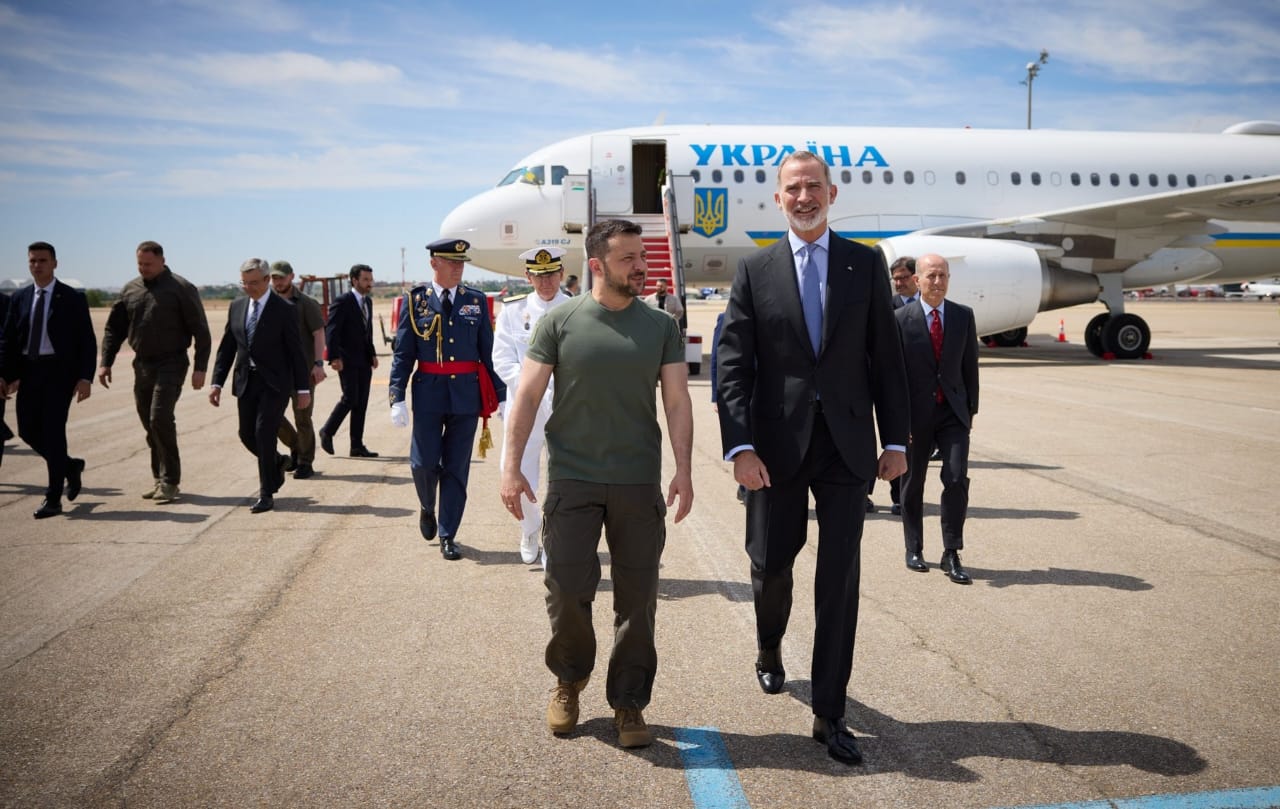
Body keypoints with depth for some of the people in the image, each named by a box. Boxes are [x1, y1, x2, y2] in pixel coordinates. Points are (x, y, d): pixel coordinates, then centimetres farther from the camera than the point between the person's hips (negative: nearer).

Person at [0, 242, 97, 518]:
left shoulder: (73, 298, -1)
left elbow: (87, 341, -4)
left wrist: (85, 377, -13)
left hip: (60, 369, -5)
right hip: (29, 371, 5)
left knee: (53, 430, -7)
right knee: (28, 430, 5)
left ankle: (53, 498, 0)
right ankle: (70, 466, 30)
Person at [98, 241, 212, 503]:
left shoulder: (181, 289, -6)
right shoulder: (130, 290, 9)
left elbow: (200, 331, -8)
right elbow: (114, 328, 13)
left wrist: (200, 368, -14)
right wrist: (105, 362, 4)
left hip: (171, 364, -6)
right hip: (142, 365, 6)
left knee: (160, 419, -15)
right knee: (149, 424, 9)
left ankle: (169, 481, -6)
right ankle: (159, 478, 21)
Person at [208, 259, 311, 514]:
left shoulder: (284, 310, -8)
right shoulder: (236, 306, 8)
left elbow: (296, 351, -6)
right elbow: (227, 347, 11)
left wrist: (303, 388, -7)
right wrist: (217, 382, 4)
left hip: (275, 383, -5)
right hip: (246, 381, 6)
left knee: (264, 433, -10)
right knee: (247, 435, 8)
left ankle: (266, 494, 0)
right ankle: (277, 462, 38)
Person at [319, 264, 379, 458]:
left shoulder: (368, 302, 13)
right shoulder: (342, 303, -10)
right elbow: (330, 331, -15)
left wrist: (372, 354, 11)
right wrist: (334, 357, -23)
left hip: (364, 361, 7)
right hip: (348, 361, -7)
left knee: (361, 403, 6)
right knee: (350, 399, -10)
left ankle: (357, 446, 10)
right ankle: (327, 431, 12)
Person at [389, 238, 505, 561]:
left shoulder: (477, 301, 4)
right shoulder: (415, 300, 1)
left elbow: (489, 352, 5)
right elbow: (402, 354, 0)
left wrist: (501, 395, 3)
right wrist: (397, 398, -8)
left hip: (467, 395, 1)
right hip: (428, 394, -1)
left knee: (456, 468, 4)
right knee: (424, 463, 0)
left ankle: (448, 536, 15)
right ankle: (427, 507, 33)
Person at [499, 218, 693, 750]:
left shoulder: (660, 327, 5)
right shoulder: (560, 322, 0)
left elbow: (677, 400, 2)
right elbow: (527, 396, 0)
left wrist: (683, 470, -8)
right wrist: (511, 466, -7)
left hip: (639, 483, 2)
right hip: (572, 481, -1)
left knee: (637, 597, 5)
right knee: (568, 589, 2)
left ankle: (628, 702, 21)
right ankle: (569, 678, 29)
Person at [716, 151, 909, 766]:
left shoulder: (866, 264, 5)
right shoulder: (754, 271, 2)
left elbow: (887, 358, 6)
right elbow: (733, 366, -3)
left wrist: (895, 439, 1)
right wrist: (741, 448, -12)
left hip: (847, 445, 0)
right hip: (777, 445, 0)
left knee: (839, 579, 2)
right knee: (770, 563, 10)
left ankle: (829, 715, 13)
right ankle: (770, 651, 43)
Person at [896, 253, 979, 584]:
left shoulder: (964, 316, 5)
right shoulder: (901, 319, -5)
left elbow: (970, 365, 9)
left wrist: (972, 408, 7)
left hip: (953, 411, 2)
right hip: (916, 413, -1)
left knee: (957, 478, -11)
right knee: (913, 484, 10)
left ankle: (951, 554, 0)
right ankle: (914, 549, 26)